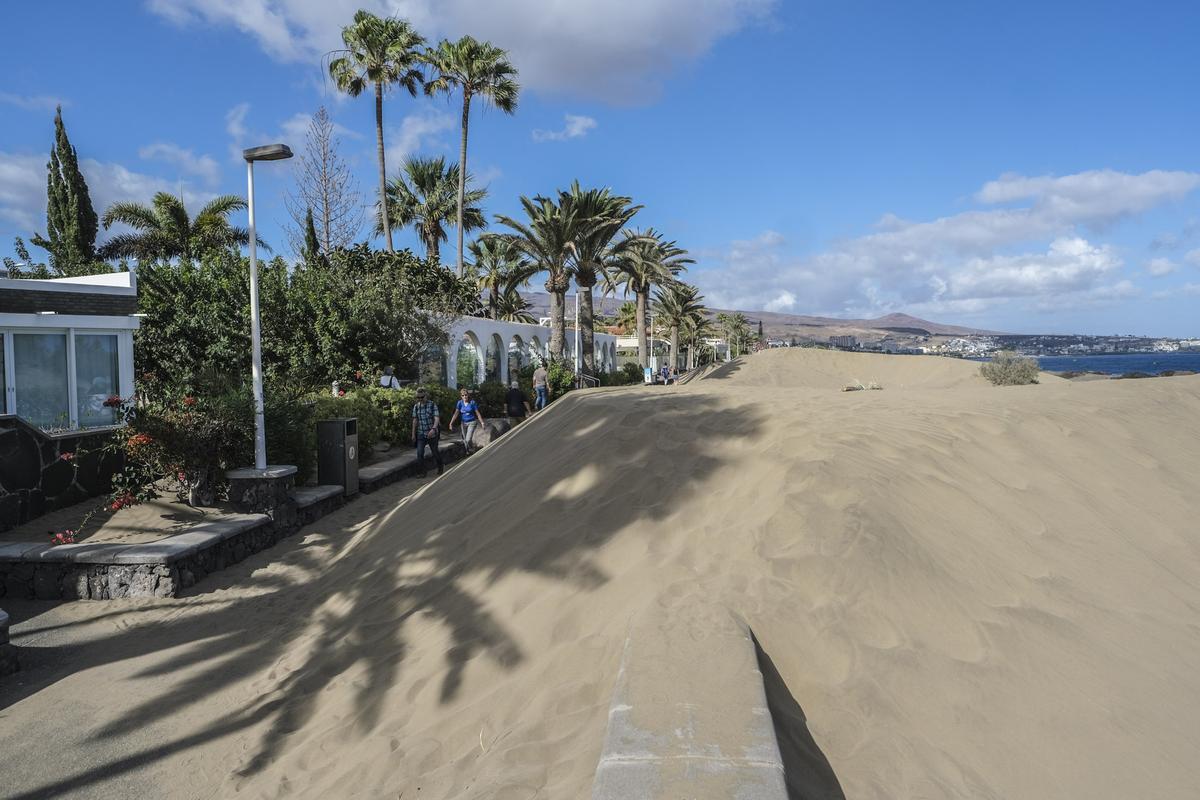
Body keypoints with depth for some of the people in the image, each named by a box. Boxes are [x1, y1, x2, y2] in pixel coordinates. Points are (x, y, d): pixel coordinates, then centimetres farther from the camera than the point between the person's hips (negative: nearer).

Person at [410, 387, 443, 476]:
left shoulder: (433, 405, -10)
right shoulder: (416, 406, 2)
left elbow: (436, 418, -18)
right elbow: (415, 420, 8)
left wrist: (433, 429, -34)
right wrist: (413, 434, 8)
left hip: (431, 433, -3)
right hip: (420, 434, 3)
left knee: (435, 451, 11)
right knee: (420, 453, -8)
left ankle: (440, 468, 33)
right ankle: (421, 472, 0)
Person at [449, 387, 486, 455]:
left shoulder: (472, 402, -12)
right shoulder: (460, 403, -5)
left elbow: (478, 413, -6)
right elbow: (456, 413, -9)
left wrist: (482, 422, -6)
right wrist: (451, 423, -17)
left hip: (472, 422, -4)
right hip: (464, 423, 4)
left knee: (468, 440, -15)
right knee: (465, 440, 10)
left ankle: (470, 450, 11)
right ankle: (468, 452, 28)